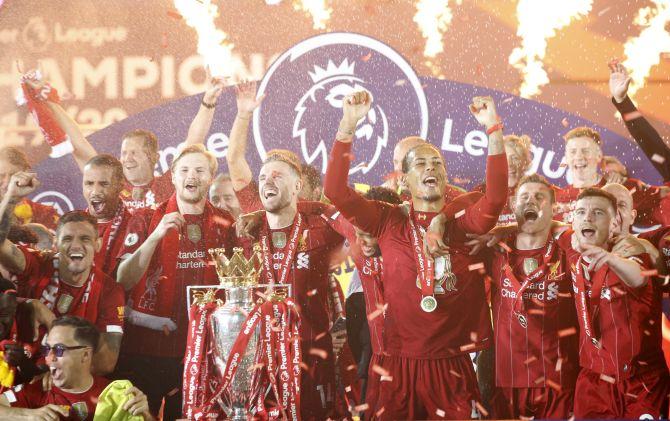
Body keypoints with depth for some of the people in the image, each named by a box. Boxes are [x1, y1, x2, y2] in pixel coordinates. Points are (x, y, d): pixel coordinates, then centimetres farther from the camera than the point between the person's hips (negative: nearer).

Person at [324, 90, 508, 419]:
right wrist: (348, 125, -13)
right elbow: (336, 191, -6)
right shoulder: (388, 222, 4)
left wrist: (493, 130, -20)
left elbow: (496, 198, -15)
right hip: (399, 365, 0)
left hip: (453, 366, 0)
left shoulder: (462, 224, 3)